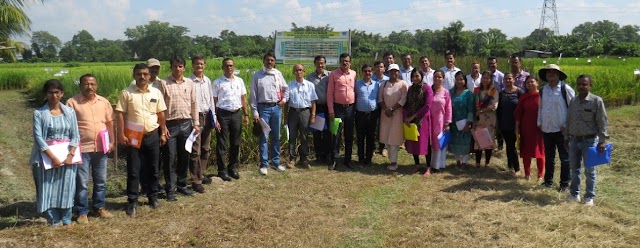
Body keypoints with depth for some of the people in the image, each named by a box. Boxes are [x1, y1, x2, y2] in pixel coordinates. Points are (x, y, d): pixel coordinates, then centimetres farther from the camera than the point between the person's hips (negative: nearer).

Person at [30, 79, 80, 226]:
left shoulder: (70, 112, 4)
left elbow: (75, 135, 2)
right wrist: (52, 157, -17)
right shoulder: (39, 113, -2)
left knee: (66, 188, 4)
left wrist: (70, 155, -12)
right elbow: (38, 137, -9)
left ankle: (66, 220, 15)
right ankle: (54, 221, 11)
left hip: (67, 156, 1)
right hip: (47, 157, -1)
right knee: (48, 189, 1)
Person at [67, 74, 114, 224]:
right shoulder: (72, 102, -5)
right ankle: (82, 212, 13)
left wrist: (112, 141, 7)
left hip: (101, 148, 4)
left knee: (101, 181, 13)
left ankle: (99, 207, 27)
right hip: (82, 148, -4)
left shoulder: (104, 102, 7)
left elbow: (109, 122, 12)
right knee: (82, 183, 3)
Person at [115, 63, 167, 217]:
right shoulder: (127, 93, -5)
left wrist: (163, 133, 7)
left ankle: (153, 196, 27)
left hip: (152, 135, 3)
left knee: (153, 168, 12)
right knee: (133, 170, 3)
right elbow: (120, 114, -5)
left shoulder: (156, 92, 3)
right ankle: (132, 201, 12)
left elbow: (161, 114, 9)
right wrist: (121, 134, -10)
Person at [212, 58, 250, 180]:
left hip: (237, 114, 4)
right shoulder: (217, 83, -3)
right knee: (221, 144, 2)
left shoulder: (239, 81, 9)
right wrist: (215, 119, -9)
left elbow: (243, 99, 13)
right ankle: (222, 169, 12)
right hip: (223, 114, -4)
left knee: (236, 143, 10)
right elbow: (214, 102, -4)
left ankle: (233, 167, 23)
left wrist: (246, 114, 8)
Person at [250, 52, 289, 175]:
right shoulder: (257, 75, -1)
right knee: (263, 137, -3)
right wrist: (255, 112, -7)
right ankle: (264, 164, 4)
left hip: (276, 107, 3)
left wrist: (284, 99, 3)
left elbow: (285, 88, 20)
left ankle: (275, 162, 22)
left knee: (276, 136, 11)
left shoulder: (278, 74, 8)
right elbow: (253, 95, -2)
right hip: (263, 108, -3)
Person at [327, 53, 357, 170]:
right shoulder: (334, 74, -3)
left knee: (349, 135, 9)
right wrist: (331, 111, -7)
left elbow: (356, 90, 10)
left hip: (350, 108, 3)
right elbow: (330, 93, -3)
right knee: (336, 135, -1)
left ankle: (347, 159, 19)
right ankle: (334, 160, 7)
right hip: (338, 107, -3)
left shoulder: (354, 74, 6)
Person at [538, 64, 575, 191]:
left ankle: (565, 183, 13)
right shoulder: (543, 90, 7)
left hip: (561, 129, -5)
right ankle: (548, 180, 25)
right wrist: (539, 123, 9)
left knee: (565, 157, 4)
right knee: (548, 156, 14)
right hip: (546, 129, 5)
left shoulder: (565, 89, -9)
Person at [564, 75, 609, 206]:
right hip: (574, 140, 5)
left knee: (590, 171, 5)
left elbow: (602, 122, -10)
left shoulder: (596, 101, -10)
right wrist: (566, 137, 13)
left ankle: (589, 197, 17)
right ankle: (574, 194, 27)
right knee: (574, 169, 14)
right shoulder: (573, 101, 4)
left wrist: (602, 141, -12)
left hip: (590, 140, -5)